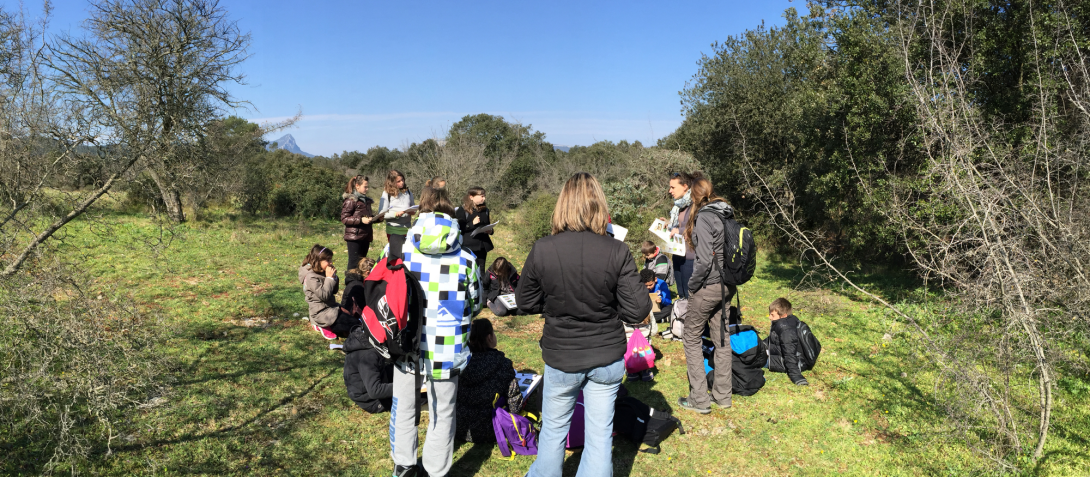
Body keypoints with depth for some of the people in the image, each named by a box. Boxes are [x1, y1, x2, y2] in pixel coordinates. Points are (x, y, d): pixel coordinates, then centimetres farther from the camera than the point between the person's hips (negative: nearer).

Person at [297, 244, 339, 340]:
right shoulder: (311, 277, -20)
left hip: (330, 307, 9)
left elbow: (335, 290, 11)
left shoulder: (322, 272, 6)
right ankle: (324, 325, 2)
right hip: (321, 313, -9)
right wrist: (329, 278, -21)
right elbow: (324, 295, -26)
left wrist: (334, 276, -4)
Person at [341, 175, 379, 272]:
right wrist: (361, 220, -22)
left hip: (365, 236, 8)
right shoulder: (351, 201, -7)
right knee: (354, 263, -5)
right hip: (354, 237, -8)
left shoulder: (366, 200, 17)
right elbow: (344, 219, -12)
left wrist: (377, 218, 6)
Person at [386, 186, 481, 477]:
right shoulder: (466, 258, -6)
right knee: (442, 414, 15)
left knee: (404, 408, 21)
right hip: (446, 350, -1)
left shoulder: (398, 247, -5)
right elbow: (475, 305, 4)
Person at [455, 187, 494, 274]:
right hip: (469, 246, -6)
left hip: (482, 246, 6)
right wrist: (472, 223, -22)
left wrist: (490, 231, 1)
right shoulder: (462, 210, -7)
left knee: (481, 271, 10)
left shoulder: (485, 210, 12)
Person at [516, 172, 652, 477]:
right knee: (600, 435, 14)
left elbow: (525, 303, -3)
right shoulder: (617, 252, -15)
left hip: (560, 357, 0)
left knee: (553, 430, 20)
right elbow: (638, 310, -12)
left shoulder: (542, 250, -15)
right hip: (607, 357, 0)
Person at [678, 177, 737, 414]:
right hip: (726, 286, 8)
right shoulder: (727, 214, 7)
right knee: (722, 338, 15)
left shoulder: (704, 217, -16)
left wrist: (692, 286, -10)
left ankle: (699, 400, 9)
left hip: (708, 286, -8)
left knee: (691, 339, 6)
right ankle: (723, 396, 25)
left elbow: (705, 260, -21)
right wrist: (728, 280, 17)